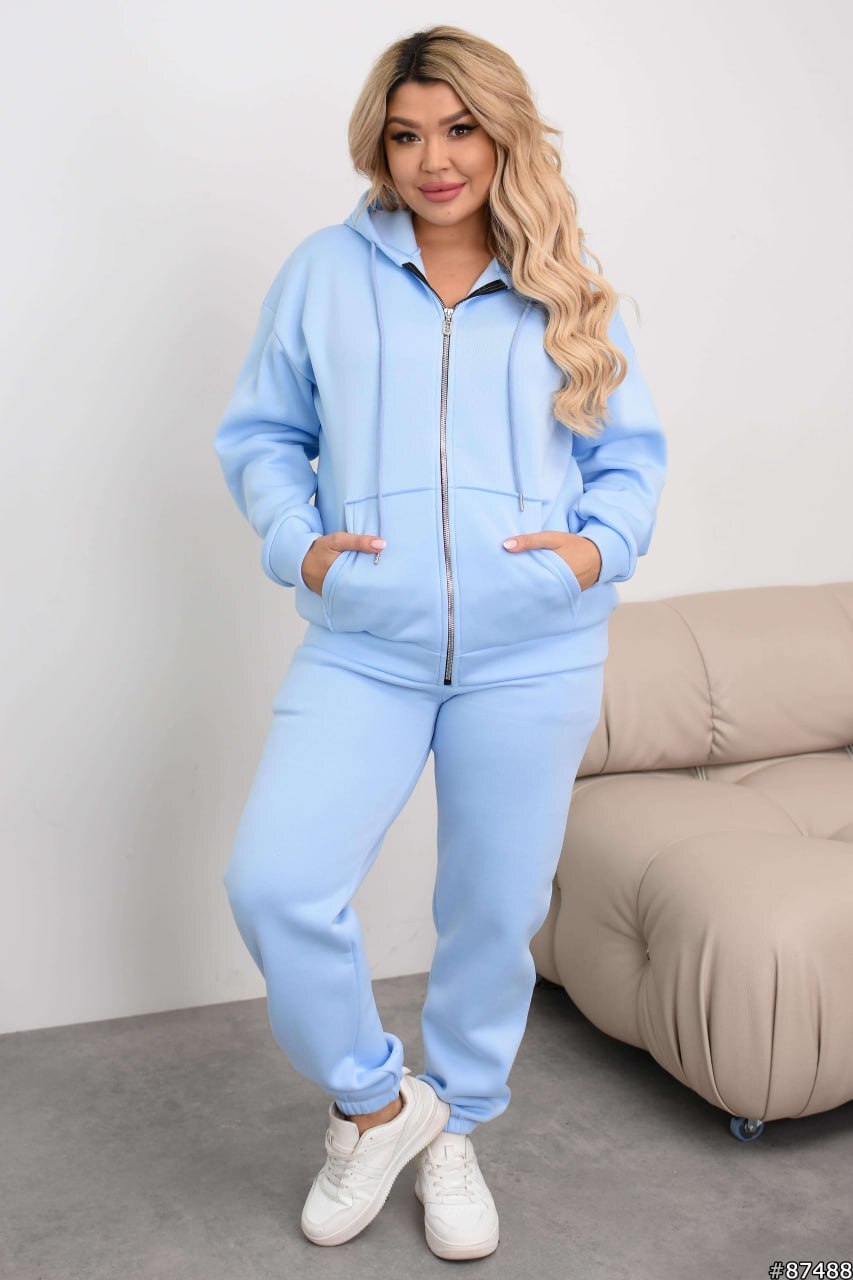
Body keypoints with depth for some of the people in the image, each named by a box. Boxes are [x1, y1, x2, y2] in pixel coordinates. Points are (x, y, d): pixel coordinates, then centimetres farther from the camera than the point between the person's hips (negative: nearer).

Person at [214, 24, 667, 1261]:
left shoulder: (567, 290, 9)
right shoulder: (327, 270, 7)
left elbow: (632, 452, 12)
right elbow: (261, 433, 11)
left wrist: (601, 546, -7)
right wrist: (297, 540, -7)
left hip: (533, 659, 1)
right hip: (362, 650, 0)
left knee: (495, 910, 10)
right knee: (272, 883, -15)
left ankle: (454, 1129, 36)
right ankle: (376, 1100, 13)